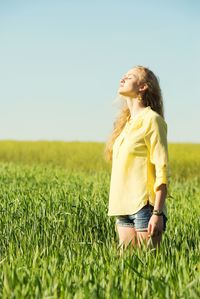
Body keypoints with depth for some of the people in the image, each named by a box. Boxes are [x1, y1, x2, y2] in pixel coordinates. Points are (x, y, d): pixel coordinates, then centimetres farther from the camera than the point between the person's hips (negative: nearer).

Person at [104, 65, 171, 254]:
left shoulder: (151, 119, -5)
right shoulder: (126, 122, 17)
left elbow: (162, 170, -11)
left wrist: (157, 213, -18)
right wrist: (118, 214, 17)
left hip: (145, 207, -7)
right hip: (124, 209, 7)